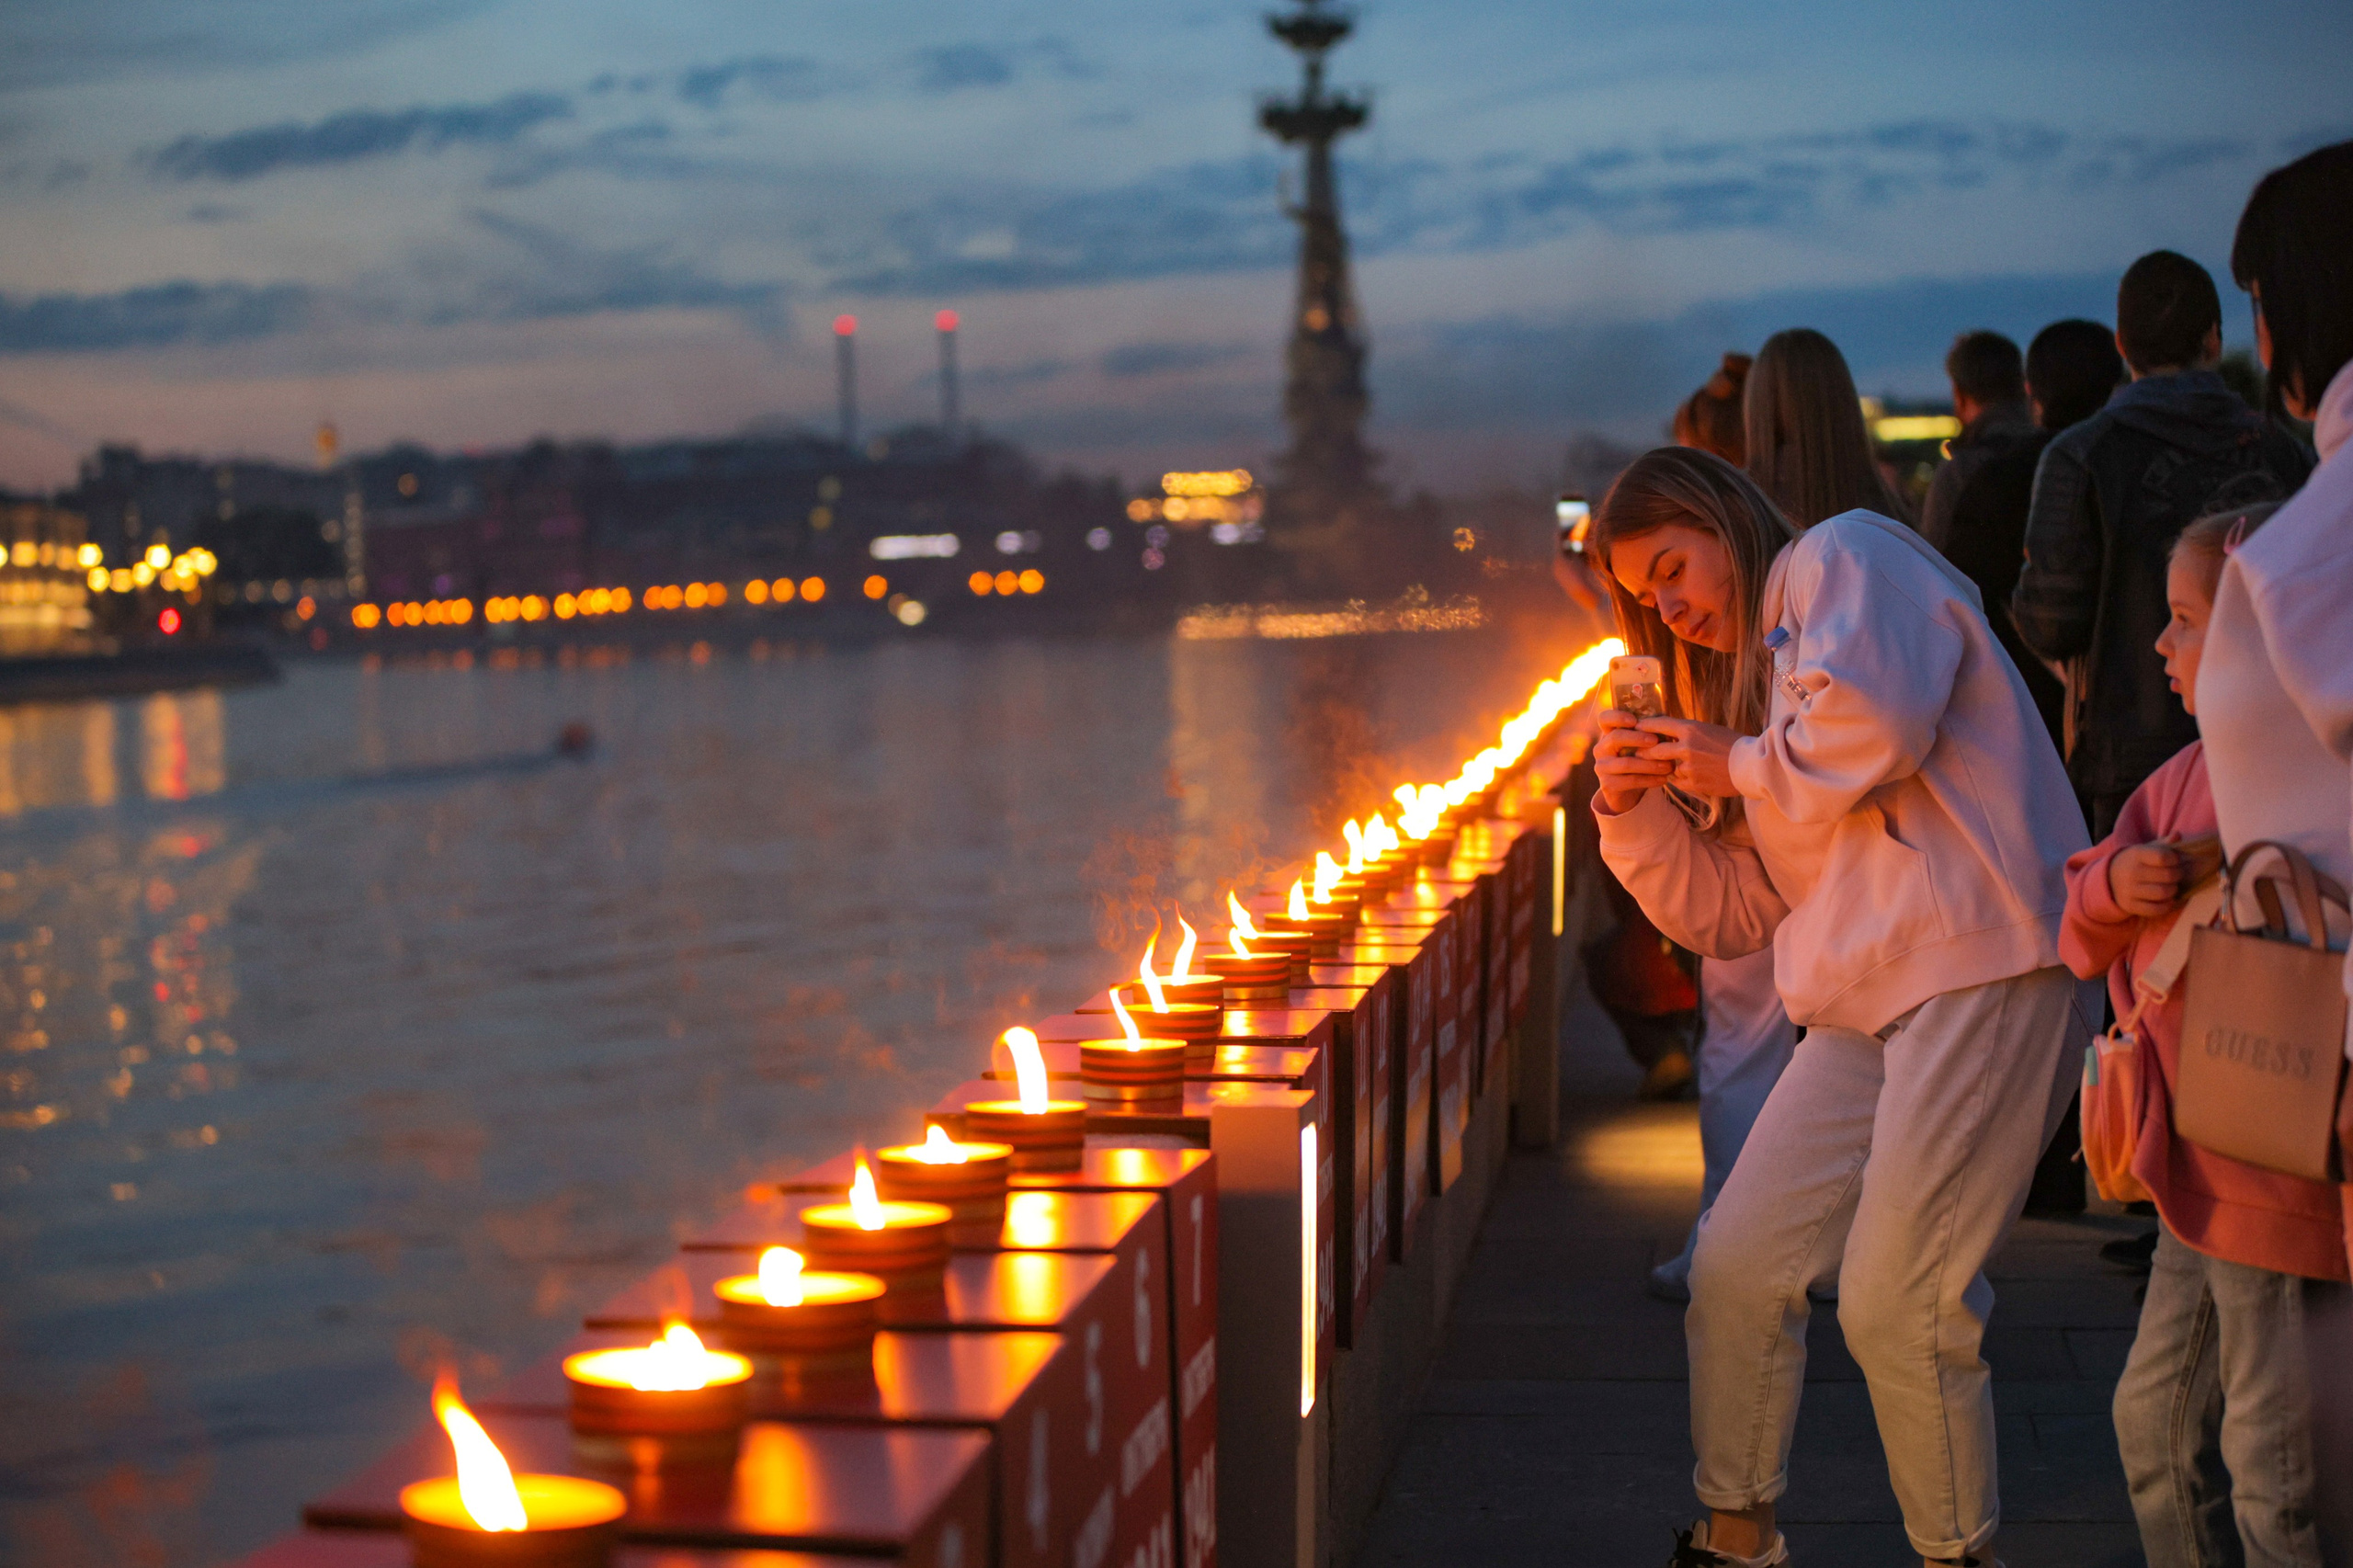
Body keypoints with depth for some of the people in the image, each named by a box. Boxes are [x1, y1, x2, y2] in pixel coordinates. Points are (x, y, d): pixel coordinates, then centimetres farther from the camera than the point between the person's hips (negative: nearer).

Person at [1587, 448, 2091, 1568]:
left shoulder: (1843, 557, 1)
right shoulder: (1751, 675, 26)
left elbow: (1877, 719, -21)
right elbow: (1731, 914, 22)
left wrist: (1742, 769, -5)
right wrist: (1635, 807, 9)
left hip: (1981, 968, -9)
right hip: (1864, 1002, 9)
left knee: (1895, 1300, -10)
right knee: (1738, 1264, 5)